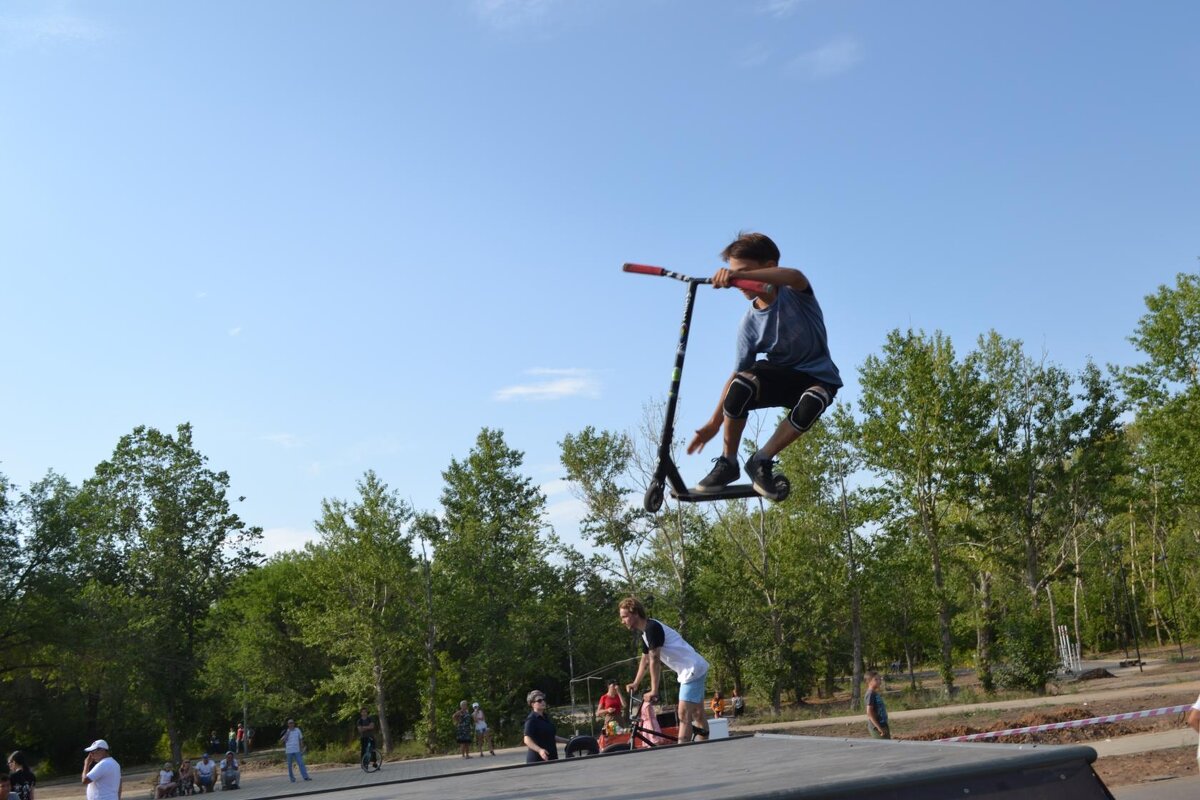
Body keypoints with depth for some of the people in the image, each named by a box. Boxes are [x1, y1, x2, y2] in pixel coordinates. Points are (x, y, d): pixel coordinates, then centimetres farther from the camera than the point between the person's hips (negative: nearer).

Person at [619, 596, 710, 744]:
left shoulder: (652, 628, -19)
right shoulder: (646, 632, 12)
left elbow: (654, 660, -23)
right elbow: (645, 660, 24)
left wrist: (654, 691, -24)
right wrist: (635, 684, 24)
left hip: (693, 670, -10)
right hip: (695, 670, 10)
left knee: (684, 716, -13)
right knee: (697, 716, 14)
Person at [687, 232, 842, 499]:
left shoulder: (794, 293, -16)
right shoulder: (750, 321, -8)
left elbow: (795, 276, -43)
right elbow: (738, 374, -5)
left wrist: (739, 275, -56)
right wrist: (714, 422, -10)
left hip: (817, 377, -2)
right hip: (779, 375, 2)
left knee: (811, 404, -39)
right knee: (741, 385, -32)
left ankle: (761, 461, -18)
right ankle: (727, 462, -13)